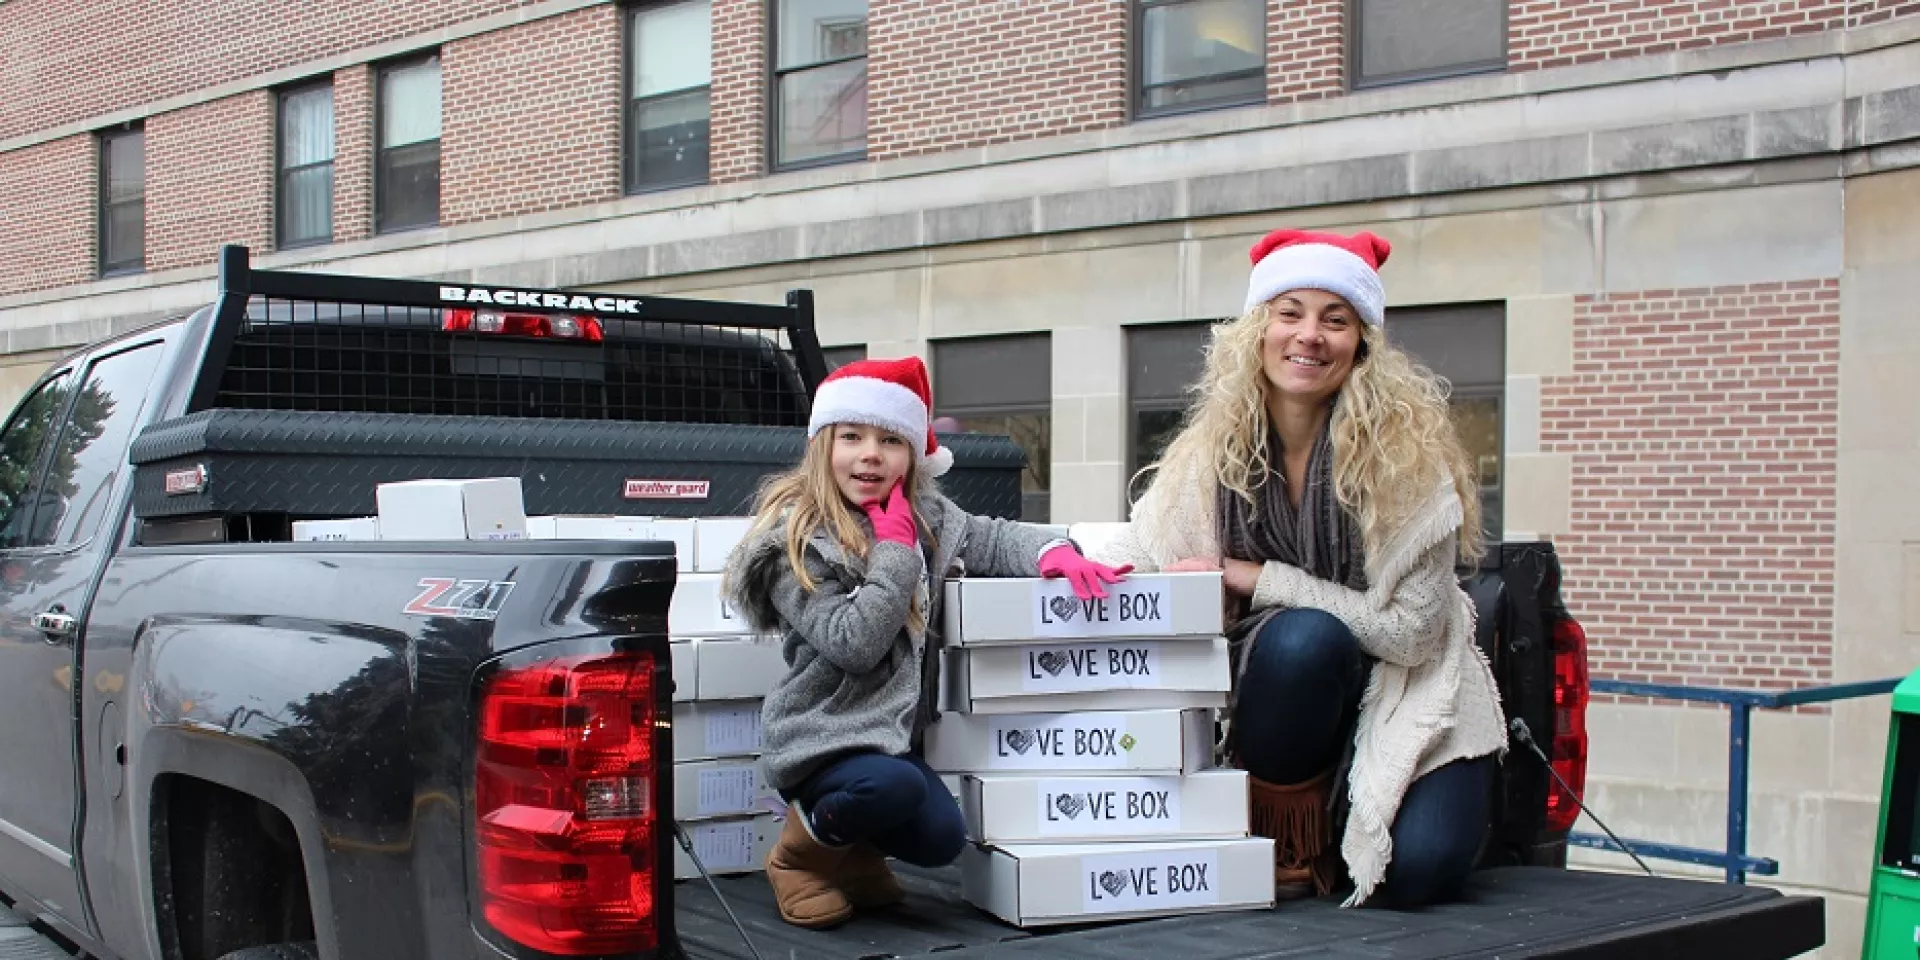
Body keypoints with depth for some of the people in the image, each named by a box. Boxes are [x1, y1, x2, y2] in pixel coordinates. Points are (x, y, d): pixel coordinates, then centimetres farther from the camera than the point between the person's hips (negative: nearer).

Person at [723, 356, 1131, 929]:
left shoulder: (924, 517, 5)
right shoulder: (794, 539, -14)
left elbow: (993, 539, 9)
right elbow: (853, 645, -21)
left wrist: (1053, 553, -12)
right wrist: (895, 549, -18)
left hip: (892, 731, 7)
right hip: (820, 736, -6)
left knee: (942, 838, -12)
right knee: (895, 786, -34)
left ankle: (854, 855, 20)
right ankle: (804, 849, -2)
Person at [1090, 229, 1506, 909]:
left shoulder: (1409, 451, -16)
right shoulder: (1212, 450, -7)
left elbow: (1409, 629, -19)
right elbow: (1135, 556, -2)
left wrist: (1257, 578, -23)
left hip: (1406, 690, -1)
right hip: (1284, 684, 2)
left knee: (1416, 872, -26)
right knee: (1301, 634, -33)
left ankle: (1348, 817, 10)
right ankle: (1285, 835, -9)